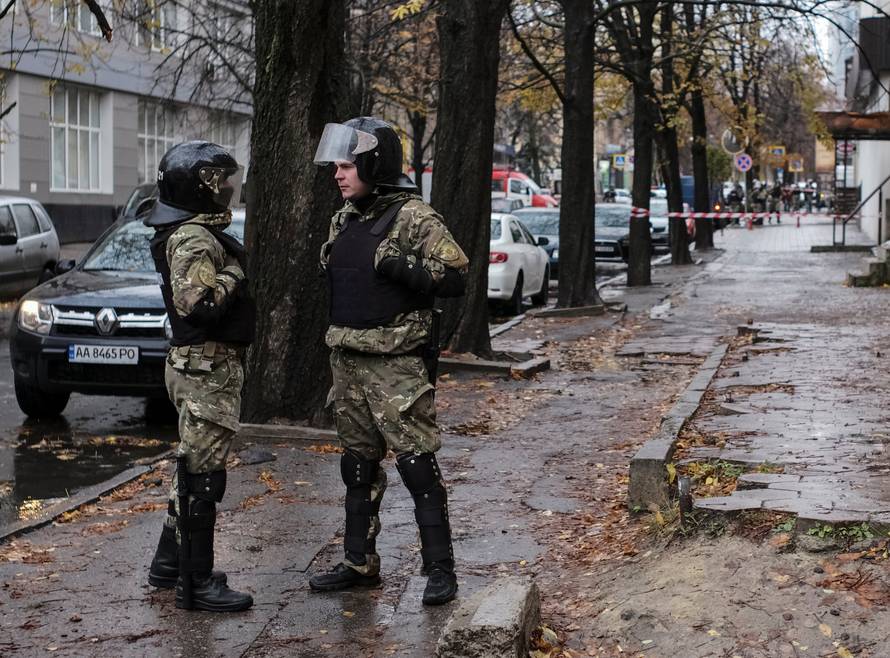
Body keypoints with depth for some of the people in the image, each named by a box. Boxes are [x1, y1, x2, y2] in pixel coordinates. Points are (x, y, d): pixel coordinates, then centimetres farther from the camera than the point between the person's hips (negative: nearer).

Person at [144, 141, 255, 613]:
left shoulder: (200, 233, 15)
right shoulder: (193, 239, -18)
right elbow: (199, 303, -30)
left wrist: (234, 268, 12)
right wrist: (233, 274, -17)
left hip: (205, 365, 11)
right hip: (206, 367, -11)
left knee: (194, 468, 19)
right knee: (202, 474, -5)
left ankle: (169, 564, 29)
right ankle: (197, 583, 1)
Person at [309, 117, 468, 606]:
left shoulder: (412, 217, -11)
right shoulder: (344, 219, 13)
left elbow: (455, 275, -16)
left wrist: (397, 263, -25)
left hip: (396, 364, -8)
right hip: (347, 360, 8)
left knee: (417, 464, -7)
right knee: (358, 465, 14)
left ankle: (440, 570, 0)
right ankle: (359, 564, 23)